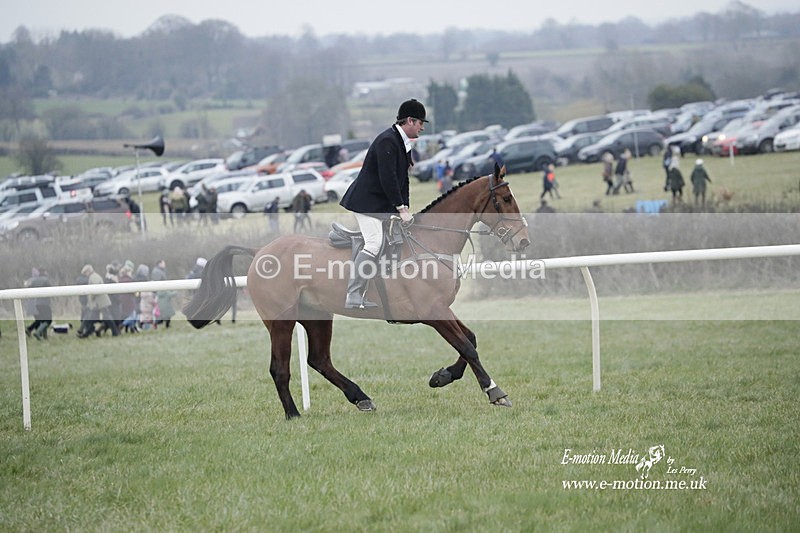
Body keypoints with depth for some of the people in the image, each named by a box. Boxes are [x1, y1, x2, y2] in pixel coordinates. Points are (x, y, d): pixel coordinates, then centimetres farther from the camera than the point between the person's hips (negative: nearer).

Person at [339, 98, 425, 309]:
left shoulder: (404, 142, 12)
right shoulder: (387, 141, -20)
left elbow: (401, 178, 15)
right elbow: (387, 178, -25)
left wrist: (404, 208, 6)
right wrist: (401, 209, -23)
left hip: (381, 203, 10)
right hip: (367, 201, -10)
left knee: (376, 248, 7)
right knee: (373, 243, -18)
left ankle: (359, 297, 9)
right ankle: (352, 297, -18)